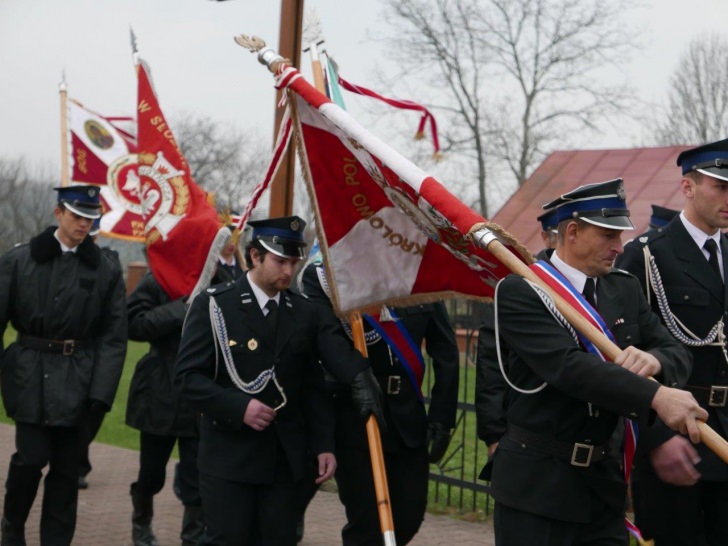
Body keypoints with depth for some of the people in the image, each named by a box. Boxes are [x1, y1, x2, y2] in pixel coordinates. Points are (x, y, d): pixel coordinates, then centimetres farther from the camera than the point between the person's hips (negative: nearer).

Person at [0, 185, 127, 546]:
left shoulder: (106, 270, 2)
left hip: (76, 381, 1)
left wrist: (101, 392, -7)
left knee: (66, 466, 6)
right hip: (30, 376, -1)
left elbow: (114, 337, 1)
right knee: (31, 458, -5)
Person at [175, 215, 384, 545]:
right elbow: (189, 376, -8)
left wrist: (323, 444, 1)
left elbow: (314, 388, 9)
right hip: (229, 454, -4)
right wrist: (238, 407, -20)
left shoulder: (305, 313, 9)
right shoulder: (213, 305, -3)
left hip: (285, 457, 4)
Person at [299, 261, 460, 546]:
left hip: (410, 423, 4)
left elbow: (446, 352, 5)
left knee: (408, 520, 8)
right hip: (354, 423, -3)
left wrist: (442, 418, 1)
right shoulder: (322, 275, -6)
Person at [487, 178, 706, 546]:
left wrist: (654, 360, -19)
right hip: (537, 484, -6)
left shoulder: (625, 288, 10)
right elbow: (567, 365, -25)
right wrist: (655, 396, -34)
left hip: (604, 482, 6)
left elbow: (678, 354, 6)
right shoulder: (519, 292, -11)